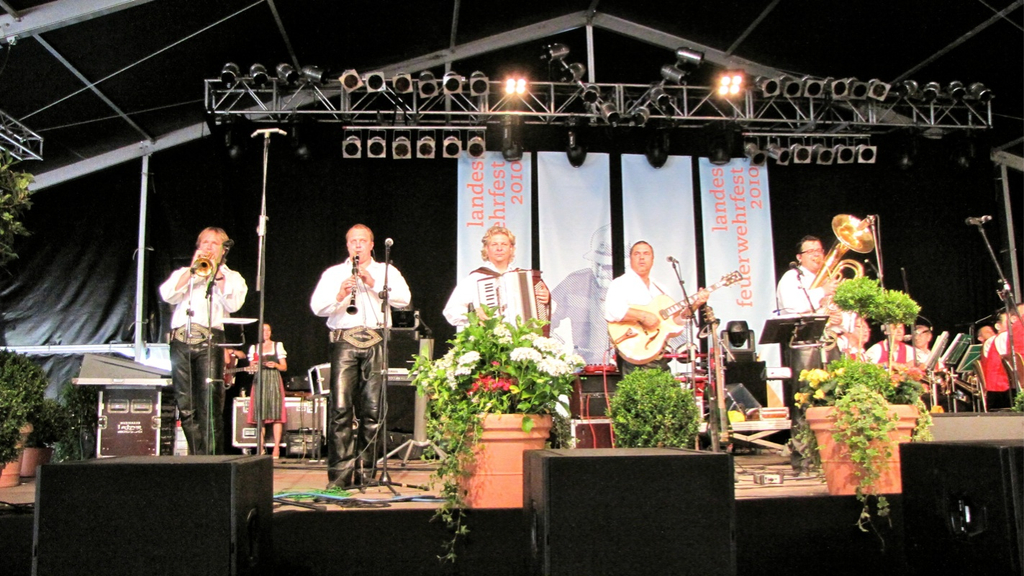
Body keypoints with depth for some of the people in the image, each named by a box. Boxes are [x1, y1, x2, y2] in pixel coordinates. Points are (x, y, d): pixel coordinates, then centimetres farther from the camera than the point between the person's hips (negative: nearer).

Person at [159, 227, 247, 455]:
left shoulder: (231, 277, 19)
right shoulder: (183, 273, 25)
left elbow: (233, 304, -2)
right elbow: (167, 295, 4)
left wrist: (217, 274, 0)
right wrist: (192, 270, 2)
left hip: (209, 341, -3)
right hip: (180, 340, 3)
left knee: (211, 405, -11)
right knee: (185, 406, 1)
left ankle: (212, 456, -9)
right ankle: (197, 454, 7)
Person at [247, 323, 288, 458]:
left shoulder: (278, 346, 13)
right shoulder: (254, 348, 17)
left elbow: (284, 367, 9)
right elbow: (251, 368, 15)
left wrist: (275, 365, -10)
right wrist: (253, 367, -6)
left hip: (274, 380, -2)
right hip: (259, 381, 2)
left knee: (276, 413, -11)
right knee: (260, 415, -4)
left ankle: (276, 448, -13)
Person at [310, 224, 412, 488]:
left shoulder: (386, 271, 18)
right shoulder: (333, 273, 18)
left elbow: (404, 299, 1)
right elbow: (317, 307, 5)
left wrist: (373, 284, -9)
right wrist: (339, 295, -13)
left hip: (375, 342, 0)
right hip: (344, 341, 0)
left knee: (372, 409, -3)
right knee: (341, 408, -9)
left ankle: (366, 470, 7)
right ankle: (339, 473, -4)